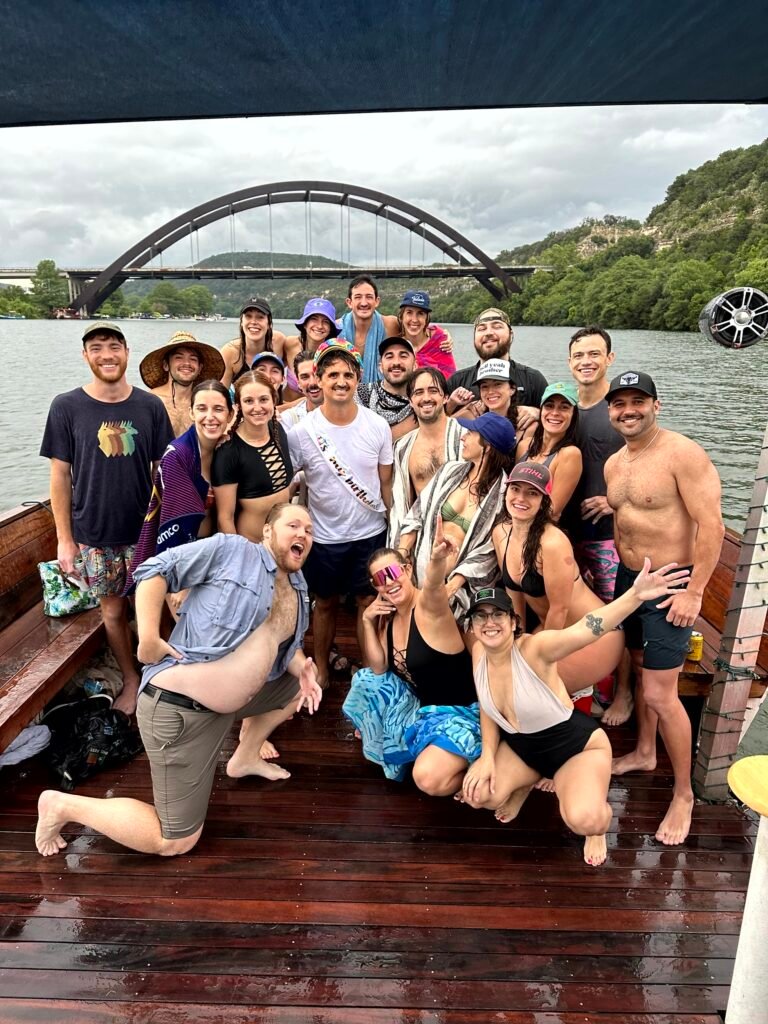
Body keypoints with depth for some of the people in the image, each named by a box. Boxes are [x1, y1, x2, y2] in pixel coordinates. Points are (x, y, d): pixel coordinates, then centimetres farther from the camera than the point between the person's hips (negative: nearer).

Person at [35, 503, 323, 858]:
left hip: (228, 701, 8)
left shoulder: (297, 588, 11)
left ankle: (245, 758, 30)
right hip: (181, 707, -8)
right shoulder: (231, 550, -12)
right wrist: (148, 639, -20)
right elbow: (155, 571, -12)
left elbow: (287, 645, 18)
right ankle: (64, 805, 15)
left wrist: (301, 668, -4)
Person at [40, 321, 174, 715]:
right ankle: (131, 680, 34)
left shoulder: (150, 406, -3)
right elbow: (60, 476, -3)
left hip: (145, 531, 0)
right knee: (113, 611, 13)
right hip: (94, 535, 0)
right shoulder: (66, 407, -5)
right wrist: (64, 539, -4)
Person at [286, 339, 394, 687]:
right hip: (325, 537, 0)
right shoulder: (302, 431, -11)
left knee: (370, 602, 12)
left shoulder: (377, 426, -6)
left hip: (371, 533, 1)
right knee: (325, 603, 16)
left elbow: (386, 482, 2)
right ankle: (321, 669, 36)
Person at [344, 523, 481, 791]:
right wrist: (367, 621, -10)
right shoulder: (388, 616, 1)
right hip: (421, 705, 8)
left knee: (429, 779, -27)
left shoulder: (429, 605, -22)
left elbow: (433, 585, -47)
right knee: (366, 684, 6)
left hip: (459, 711, -8)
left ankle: (474, 764, 4)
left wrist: (437, 560, -71)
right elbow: (379, 669, 1)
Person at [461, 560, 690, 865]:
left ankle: (600, 815, 8)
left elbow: (583, 631, -52)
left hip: (576, 744, -6)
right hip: (521, 747, 6)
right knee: (476, 793, -12)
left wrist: (635, 595, -68)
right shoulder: (479, 652, -12)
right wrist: (488, 757, -8)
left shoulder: (533, 648, -32)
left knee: (582, 819, -32)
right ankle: (526, 782, 21)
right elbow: (487, 710, 3)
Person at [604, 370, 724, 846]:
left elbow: (711, 525, -19)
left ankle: (684, 795, 15)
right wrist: (621, 574, 13)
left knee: (660, 695, -5)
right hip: (628, 579, 7)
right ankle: (644, 753, 42)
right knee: (640, 669, 21)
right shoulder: (613, 464, 7)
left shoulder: (683, 454, -17)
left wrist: (695, 591, -20)